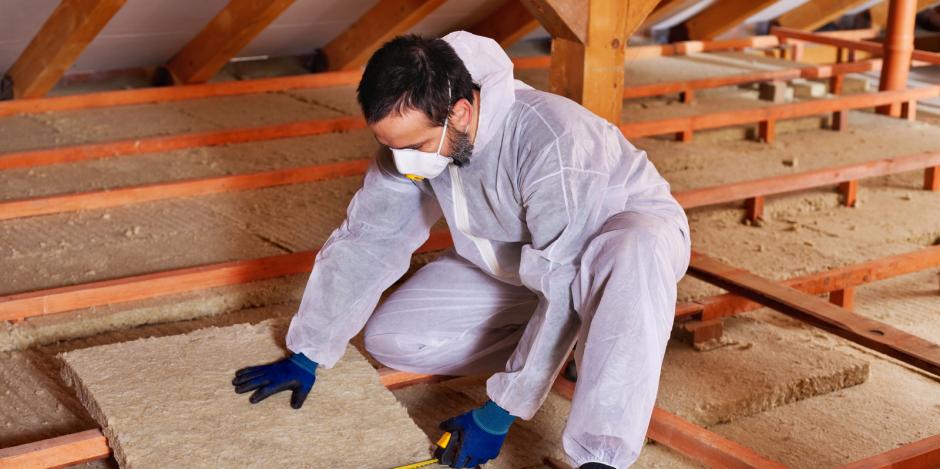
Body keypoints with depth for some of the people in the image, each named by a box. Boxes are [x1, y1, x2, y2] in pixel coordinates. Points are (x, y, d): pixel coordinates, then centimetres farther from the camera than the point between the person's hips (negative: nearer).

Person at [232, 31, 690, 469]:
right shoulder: (415, 134, -18)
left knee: (636, 246, -43)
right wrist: (306, 357, -3)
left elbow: (565, 291, -35)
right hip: (517, 265, 7)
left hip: (631, 240, -6)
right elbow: (363, 240, -7)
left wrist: (498, 414, -30)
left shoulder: (550, 141, -38)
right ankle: (583, 339, 2)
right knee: (388, 338, -6)